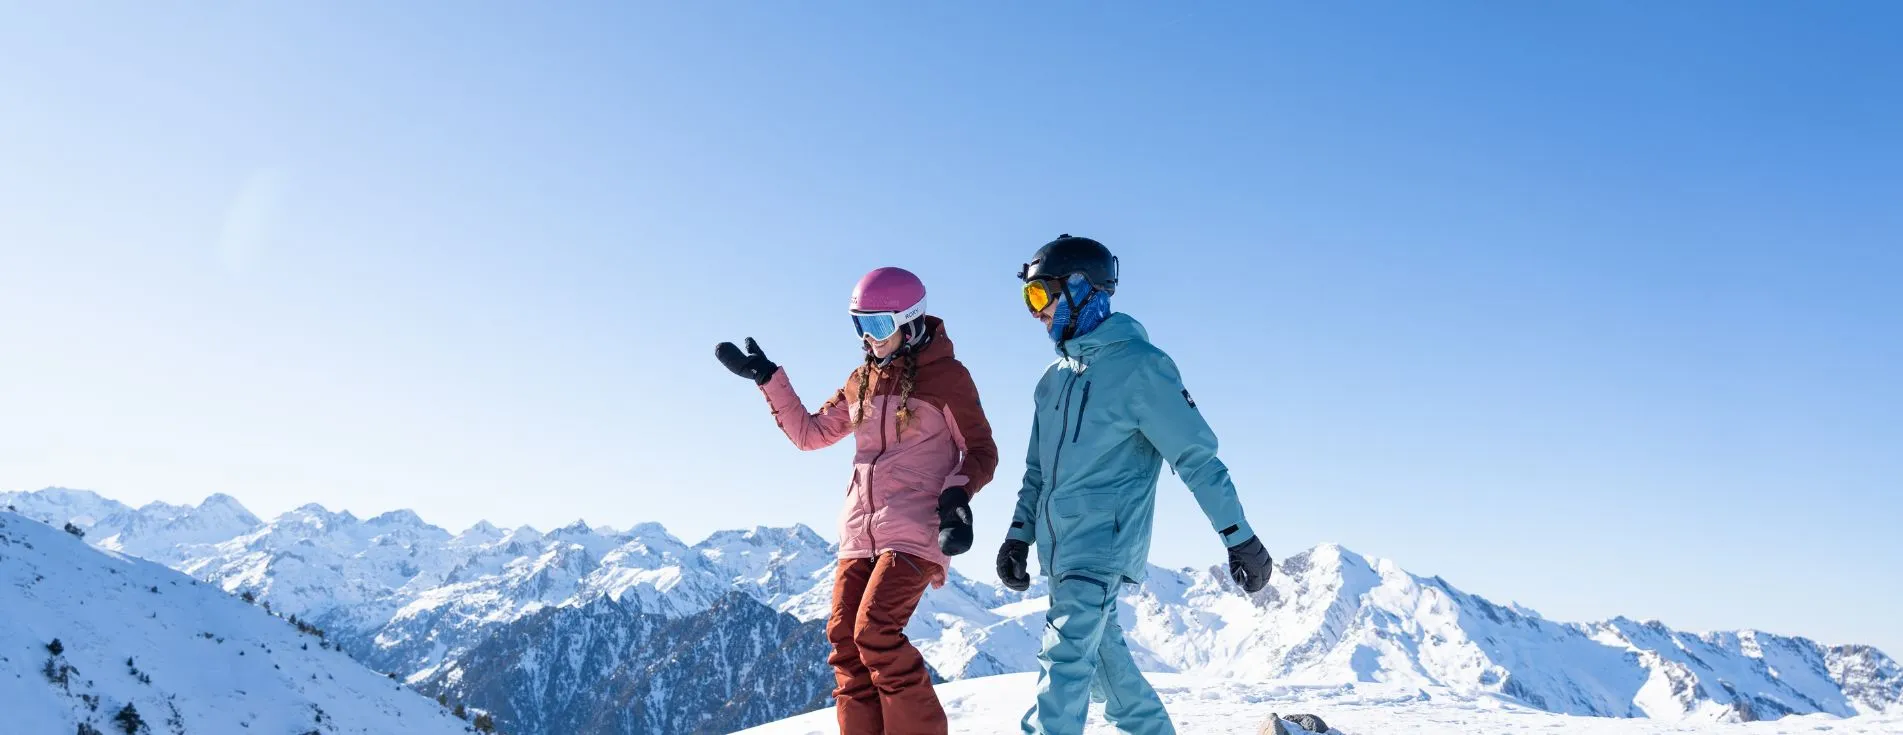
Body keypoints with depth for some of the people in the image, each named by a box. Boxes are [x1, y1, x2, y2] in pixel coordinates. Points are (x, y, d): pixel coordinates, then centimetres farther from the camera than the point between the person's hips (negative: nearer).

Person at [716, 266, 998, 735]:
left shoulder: (946, 375, -2)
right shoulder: (861, 382, 15)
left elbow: (981, 451, 0)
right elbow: (808, 433, 21)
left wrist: (957, 493, -19)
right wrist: (766, 377, 14)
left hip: (915, 529, -6)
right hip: (859, 532, 6)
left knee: (874, 635, -20)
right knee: (845, 644, -3)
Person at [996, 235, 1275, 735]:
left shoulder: (1138, 365, -10)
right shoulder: (1054, 378, 14)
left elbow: (1196, 455, -10)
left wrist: (1239, 537, -9)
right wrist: (1019, 535, 13)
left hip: (1103, 546, -8)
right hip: (1060, 550, 8)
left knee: (1065, 659, -16)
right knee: (1102, 651, 15)